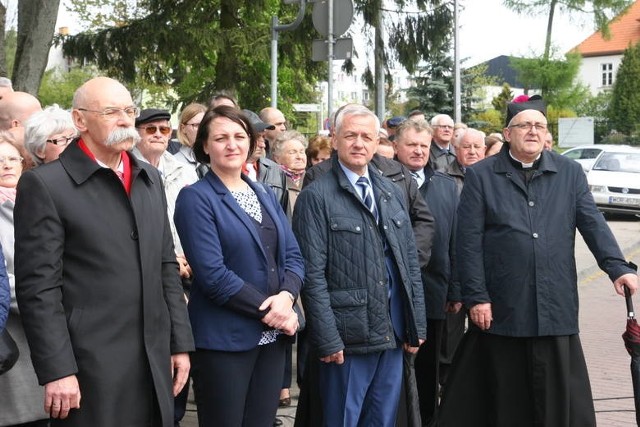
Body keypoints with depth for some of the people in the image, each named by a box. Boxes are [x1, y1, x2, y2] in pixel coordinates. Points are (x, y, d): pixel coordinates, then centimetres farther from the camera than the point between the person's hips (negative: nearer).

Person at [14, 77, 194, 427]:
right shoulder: (45, 185, -8)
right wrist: (57, 371, -15)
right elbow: (38, 287, -11)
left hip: (154, 362, 6)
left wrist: (180, 342, 11)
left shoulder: (150, 179, 13)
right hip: (89, 368, -6)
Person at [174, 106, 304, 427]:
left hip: (272, 335, 6)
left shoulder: (265, 195, 14)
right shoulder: (195, 198, -8)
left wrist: (286, 296, -12)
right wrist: (268, 309, -15)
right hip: (224, 339, -6)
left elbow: (293, 256, 9)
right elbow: (212, 274, -17)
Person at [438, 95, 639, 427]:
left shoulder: (570, 173, 9)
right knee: (504, 399, 8)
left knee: (558, 399, 6)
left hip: (556, 309, 2)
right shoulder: (481, 176, 2)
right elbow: (469, 242, -2)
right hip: (500, 309, -2)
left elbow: (594, 225, 2)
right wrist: (476, 297, -8)